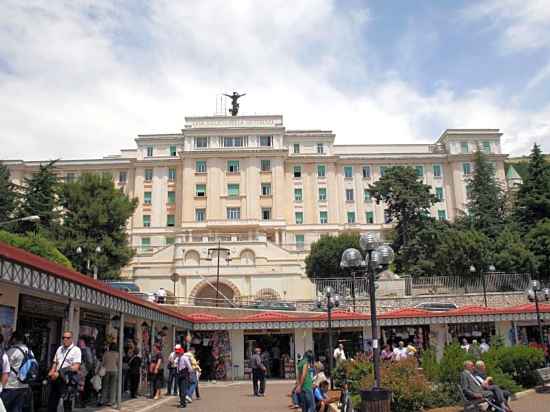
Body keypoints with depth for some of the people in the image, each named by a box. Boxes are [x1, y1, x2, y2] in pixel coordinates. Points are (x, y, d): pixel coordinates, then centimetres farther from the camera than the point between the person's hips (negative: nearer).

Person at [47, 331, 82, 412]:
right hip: (56, 379, 6)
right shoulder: (59, 349, 15)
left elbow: (76, 367, -13)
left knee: (67, 404, 0)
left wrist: (59, 373, -16)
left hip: (67, 380, -6)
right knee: (51, 403, 12)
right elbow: (55, 363, 19)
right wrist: (52, 372, -2)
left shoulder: (76, 350, -5)